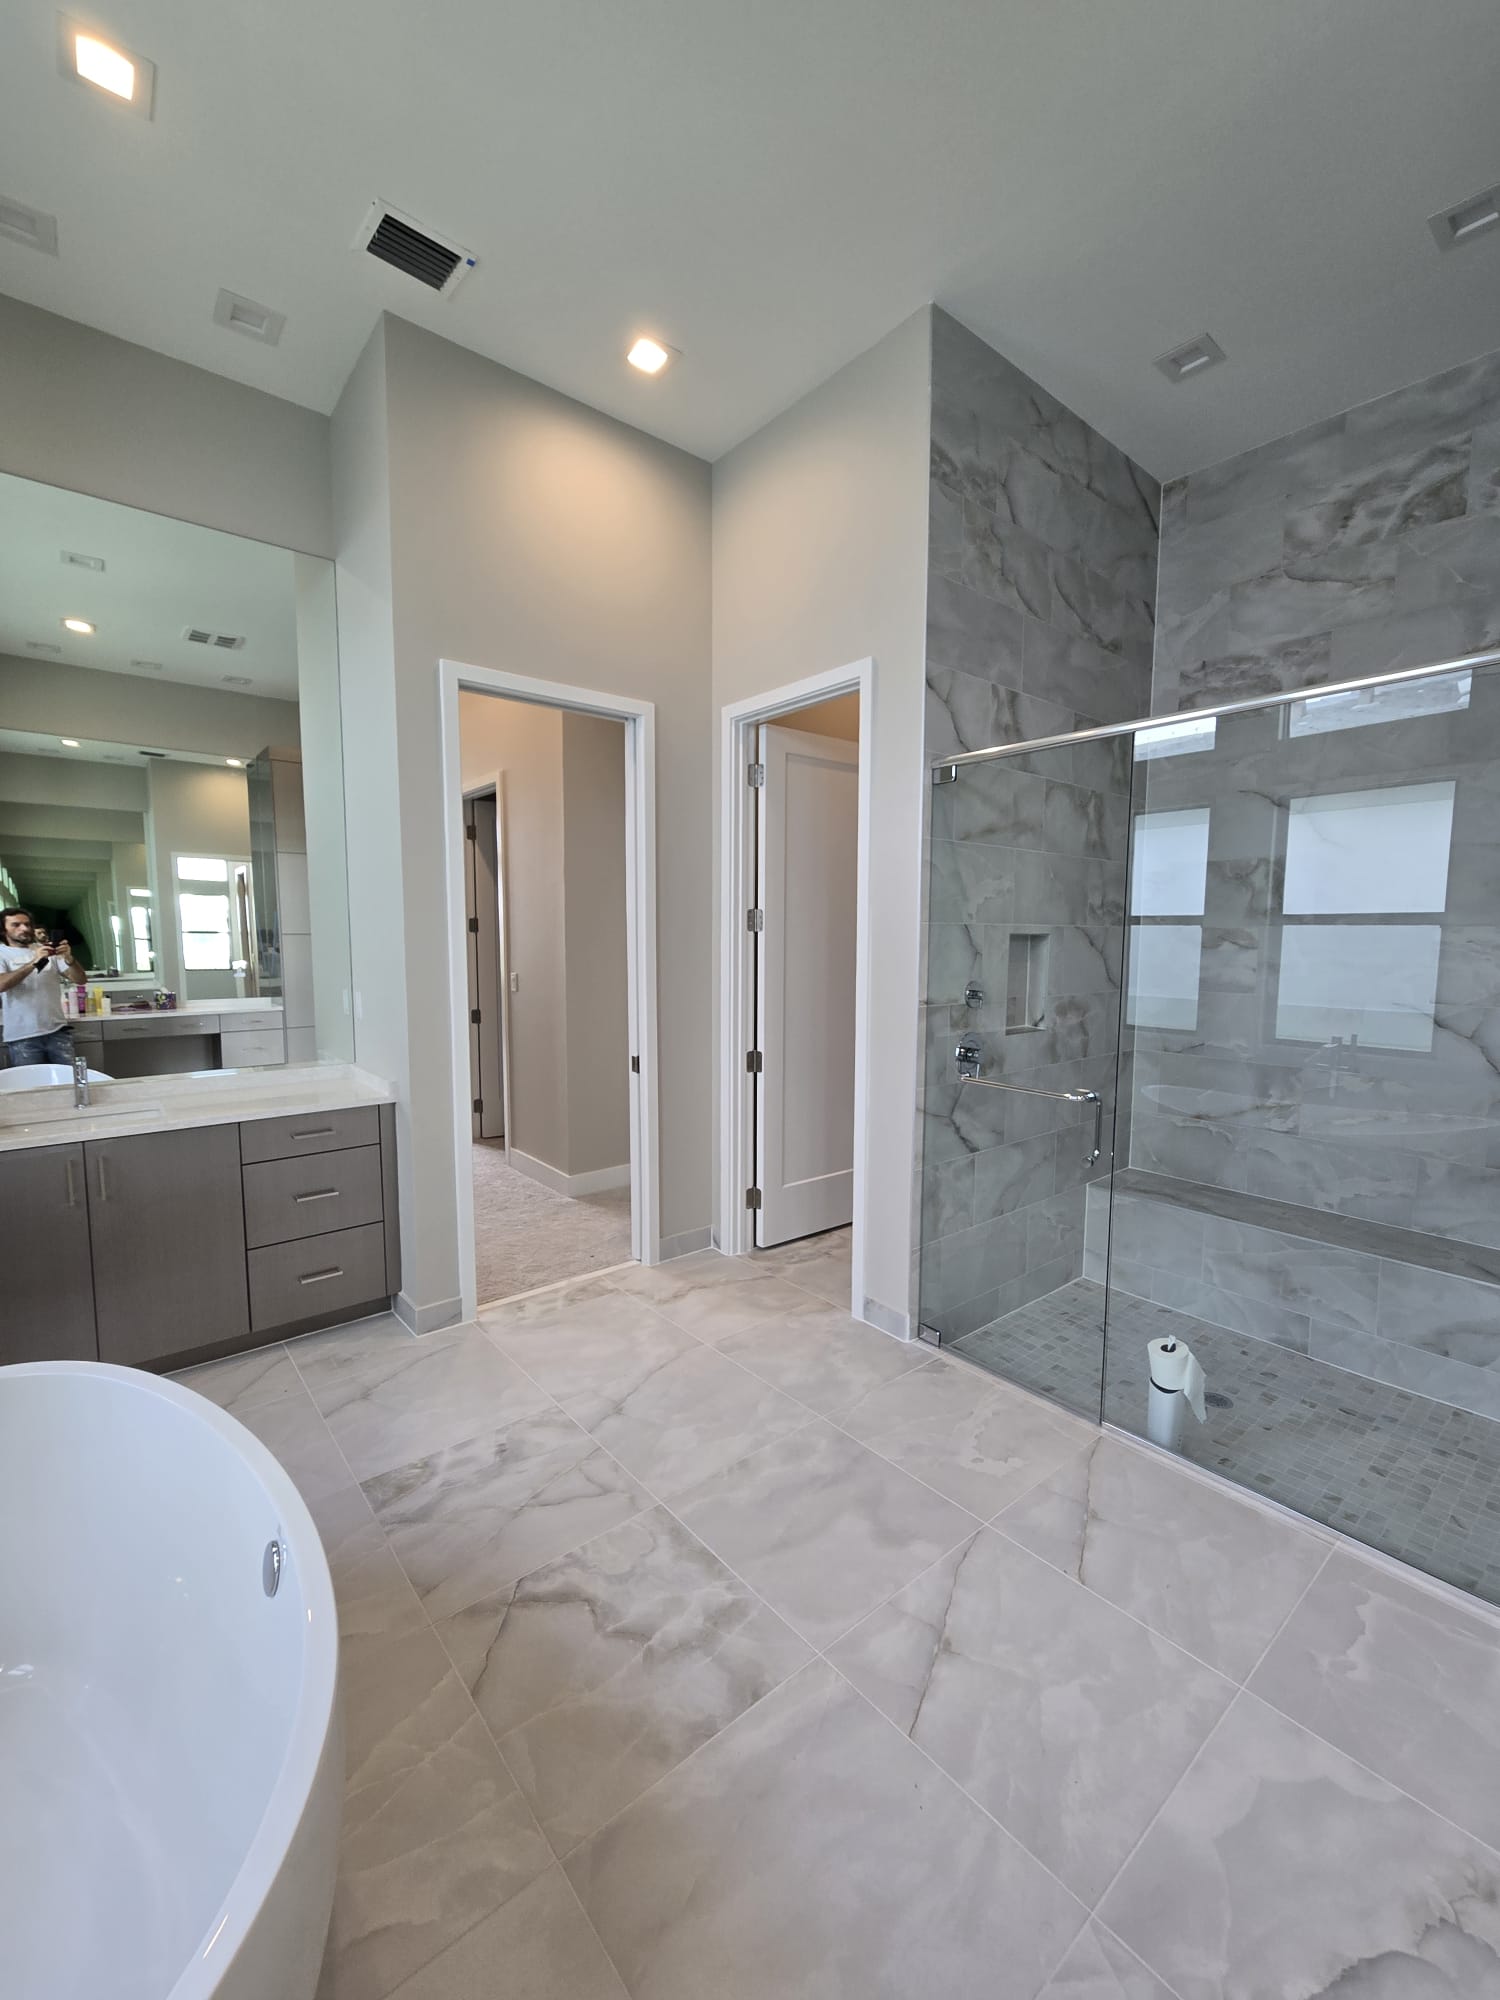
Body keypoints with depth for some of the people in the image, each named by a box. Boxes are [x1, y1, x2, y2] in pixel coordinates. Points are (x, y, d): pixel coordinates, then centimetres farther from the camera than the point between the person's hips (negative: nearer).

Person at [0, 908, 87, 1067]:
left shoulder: (48, 951, 11)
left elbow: (80, 980, 3)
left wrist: (69, 958, -16)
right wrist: (34, 962, -25)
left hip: (58, 1031, 2)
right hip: (22, 1038, -2)